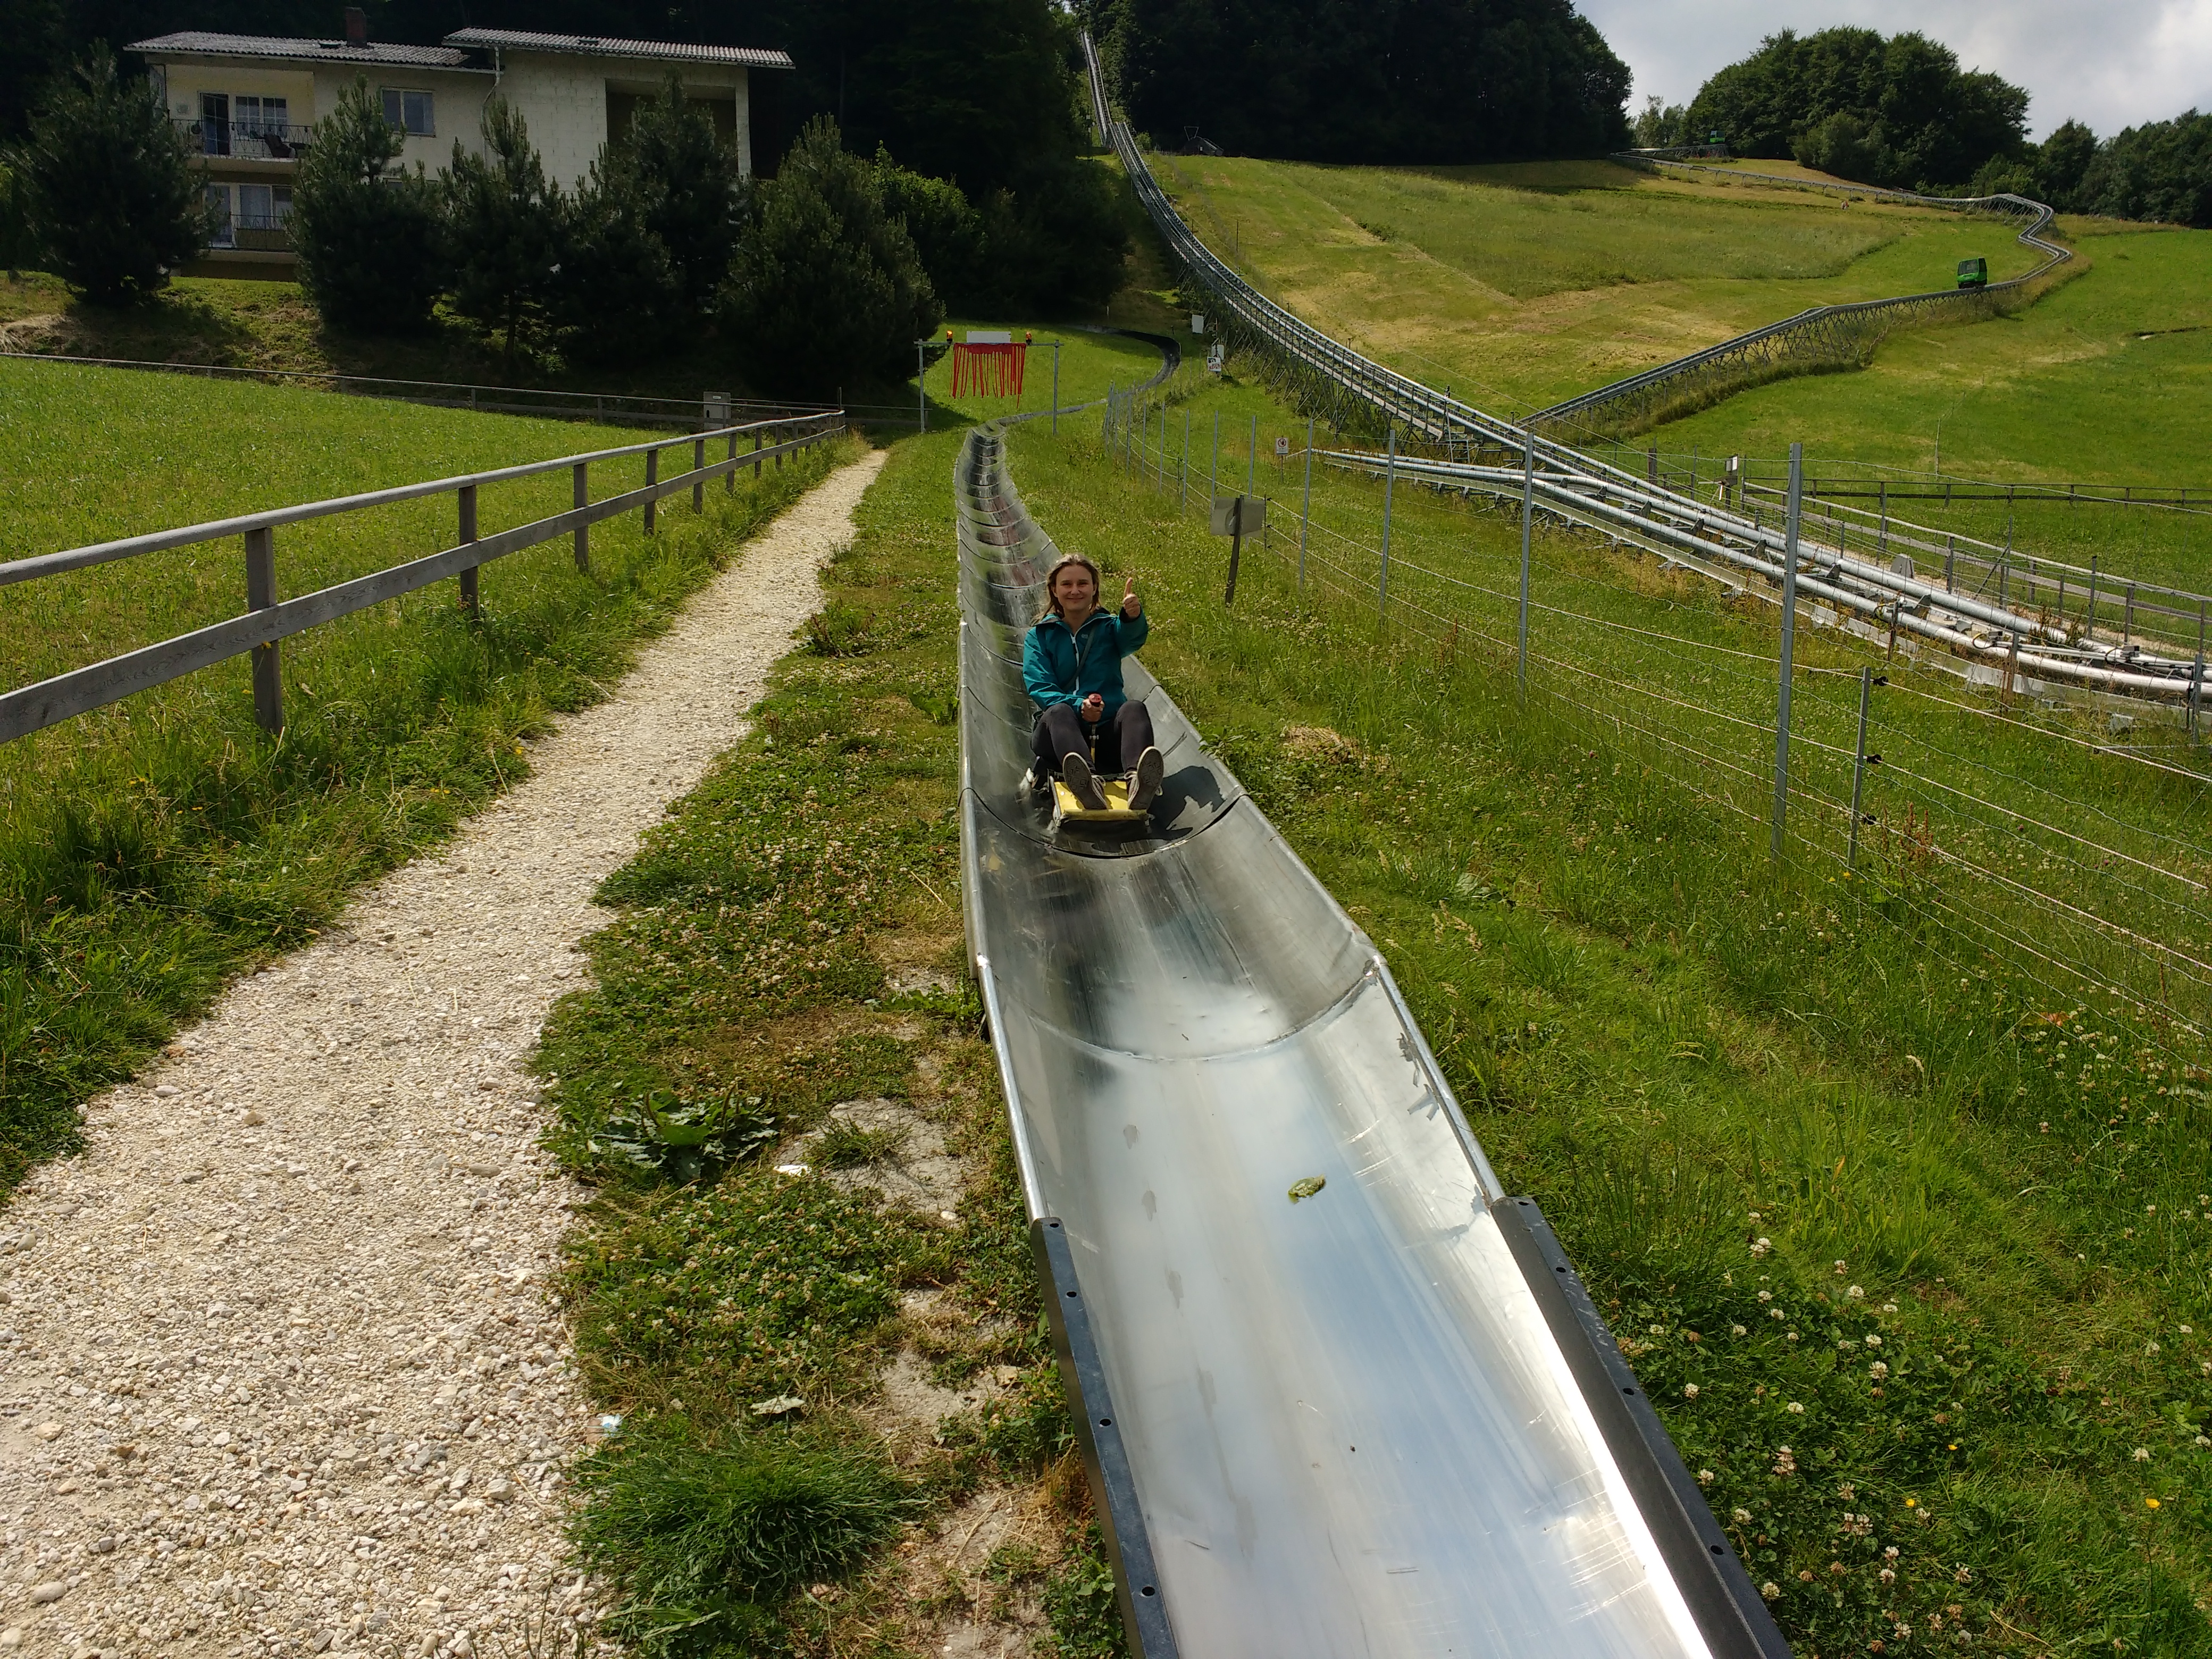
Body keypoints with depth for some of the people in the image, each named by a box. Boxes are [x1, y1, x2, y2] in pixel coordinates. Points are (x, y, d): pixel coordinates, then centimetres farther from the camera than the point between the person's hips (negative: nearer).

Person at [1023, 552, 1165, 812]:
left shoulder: (1109, 627, 14)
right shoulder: (1039, 637, 14)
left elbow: (1131, 637, -12)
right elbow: (1039, 689, -2)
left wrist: (1132, 617, -38)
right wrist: (1077, 706, -22)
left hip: (1109, 731, 1)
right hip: (1060, 733, -1)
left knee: (1135, 708, -28)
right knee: (1058, 711, -32)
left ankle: (1138, 782, -62)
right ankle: (1086, 782, -65)